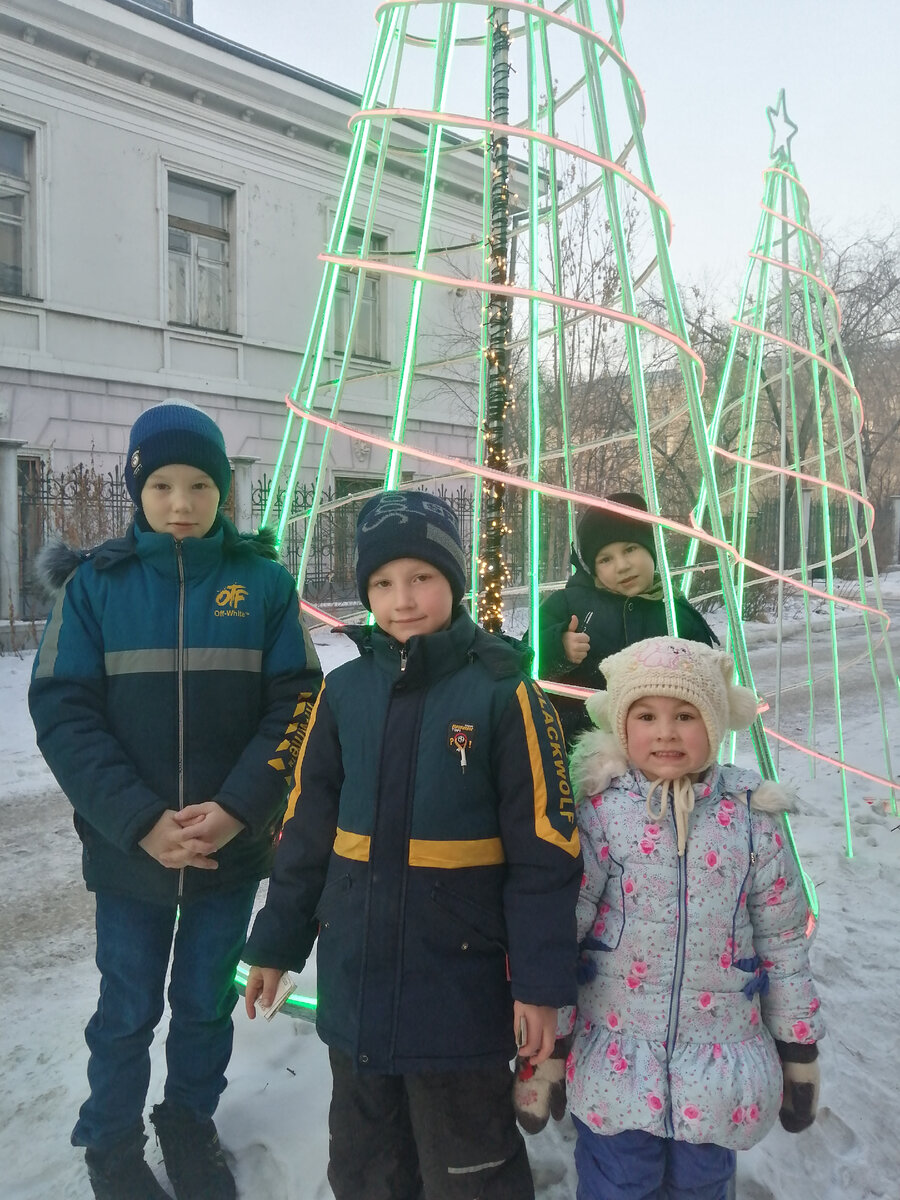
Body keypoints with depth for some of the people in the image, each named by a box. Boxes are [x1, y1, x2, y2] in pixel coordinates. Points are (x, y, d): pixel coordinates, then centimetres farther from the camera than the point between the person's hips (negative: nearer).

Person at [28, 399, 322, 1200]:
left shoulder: (264, 580, -4)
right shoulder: (94, 583, -4)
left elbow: (297, 702, -4)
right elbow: (62, 712, -6)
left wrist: (236, 808, -14)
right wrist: (142, 821, -15)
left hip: (233, 844, 1)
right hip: (129, 846, 0)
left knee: (207, 1002, 16)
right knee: (128, 1009, 13)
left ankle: (191, 1123, 42)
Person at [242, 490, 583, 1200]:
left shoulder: (503, 693, -13)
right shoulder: (344, 692, -1)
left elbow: (544, 851, -11)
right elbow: (305, 828, 6)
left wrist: (541, 982, -11)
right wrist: (276, 943, 11)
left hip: (462, 984, -4)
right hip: (353, 980, 4)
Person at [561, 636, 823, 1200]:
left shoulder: (750, 814, -5)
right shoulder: (599, 808, -10)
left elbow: (784, 940, 3)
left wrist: (800, 1046, 8)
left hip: (719, 1066, 2)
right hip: (615, 1063, -1)